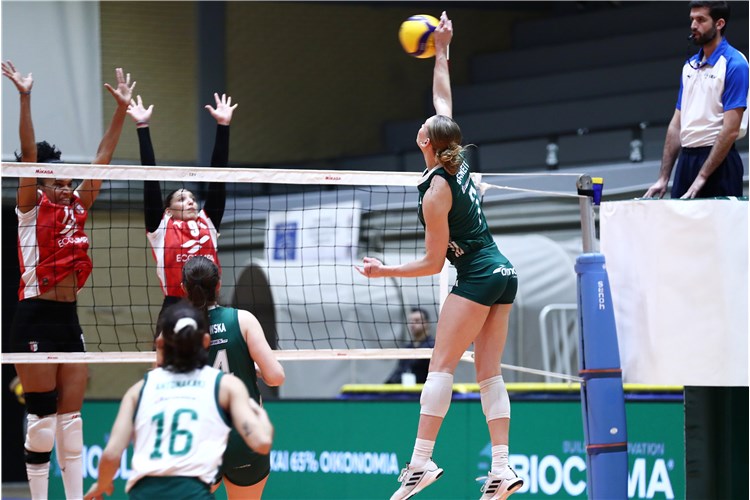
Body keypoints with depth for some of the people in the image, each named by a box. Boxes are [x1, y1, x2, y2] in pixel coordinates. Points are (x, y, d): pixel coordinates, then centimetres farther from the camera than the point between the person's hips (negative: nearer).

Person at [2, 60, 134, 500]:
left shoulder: (77, 208, 11)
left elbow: (103, 159, 11)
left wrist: (123, 109, 7)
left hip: (69, 319, 6)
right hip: (36, 318, -6)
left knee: (72, 417, 6)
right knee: (42, 416, -4)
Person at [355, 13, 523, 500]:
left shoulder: (435, 192, -13)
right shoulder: (459, 162, 6)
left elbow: (433, 262, -8)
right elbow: (444, 99, 22)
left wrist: (384, 270, 0)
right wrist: (441, 51, 28)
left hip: (477, 277, -8)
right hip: (504, 274, 8)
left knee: (441, 365, -9)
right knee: (490, 373, 5)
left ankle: (422, 461, -16)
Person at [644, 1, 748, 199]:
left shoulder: (734, 64, -9)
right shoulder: (690, 66, 15)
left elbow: (731, 130, -14)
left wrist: (702, 177, -17)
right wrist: (663, 178, 10)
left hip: (717, 161, -7)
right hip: (686, 159, 7)